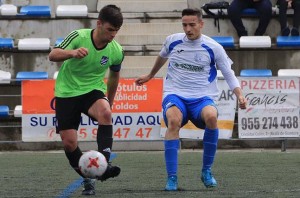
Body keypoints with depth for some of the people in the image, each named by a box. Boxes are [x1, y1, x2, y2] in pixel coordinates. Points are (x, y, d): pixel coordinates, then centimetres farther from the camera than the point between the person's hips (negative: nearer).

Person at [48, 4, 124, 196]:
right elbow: (53, 55, -23)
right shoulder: (78, 37, -17)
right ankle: (88, 180, 13)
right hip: (67, 93, -1)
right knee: (69, 142, -8)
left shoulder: (116, 51, -7)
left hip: (93, 91, 1)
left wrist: (109, 101, 22)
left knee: (105, 112, -33)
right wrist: (72, 53, -43)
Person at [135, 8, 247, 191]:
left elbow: (229, 73, 7)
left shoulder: (213, 48, 0)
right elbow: (162, 57, 29)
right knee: (174, 120, -35)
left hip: (202, 98, -1)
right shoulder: (173, 41, 6)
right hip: (175, 95, 1)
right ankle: (172, 178, -32)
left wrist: (239, 95, -9)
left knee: (211, 117, -36)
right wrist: (150, 75, 43)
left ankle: (207, 171, -15)